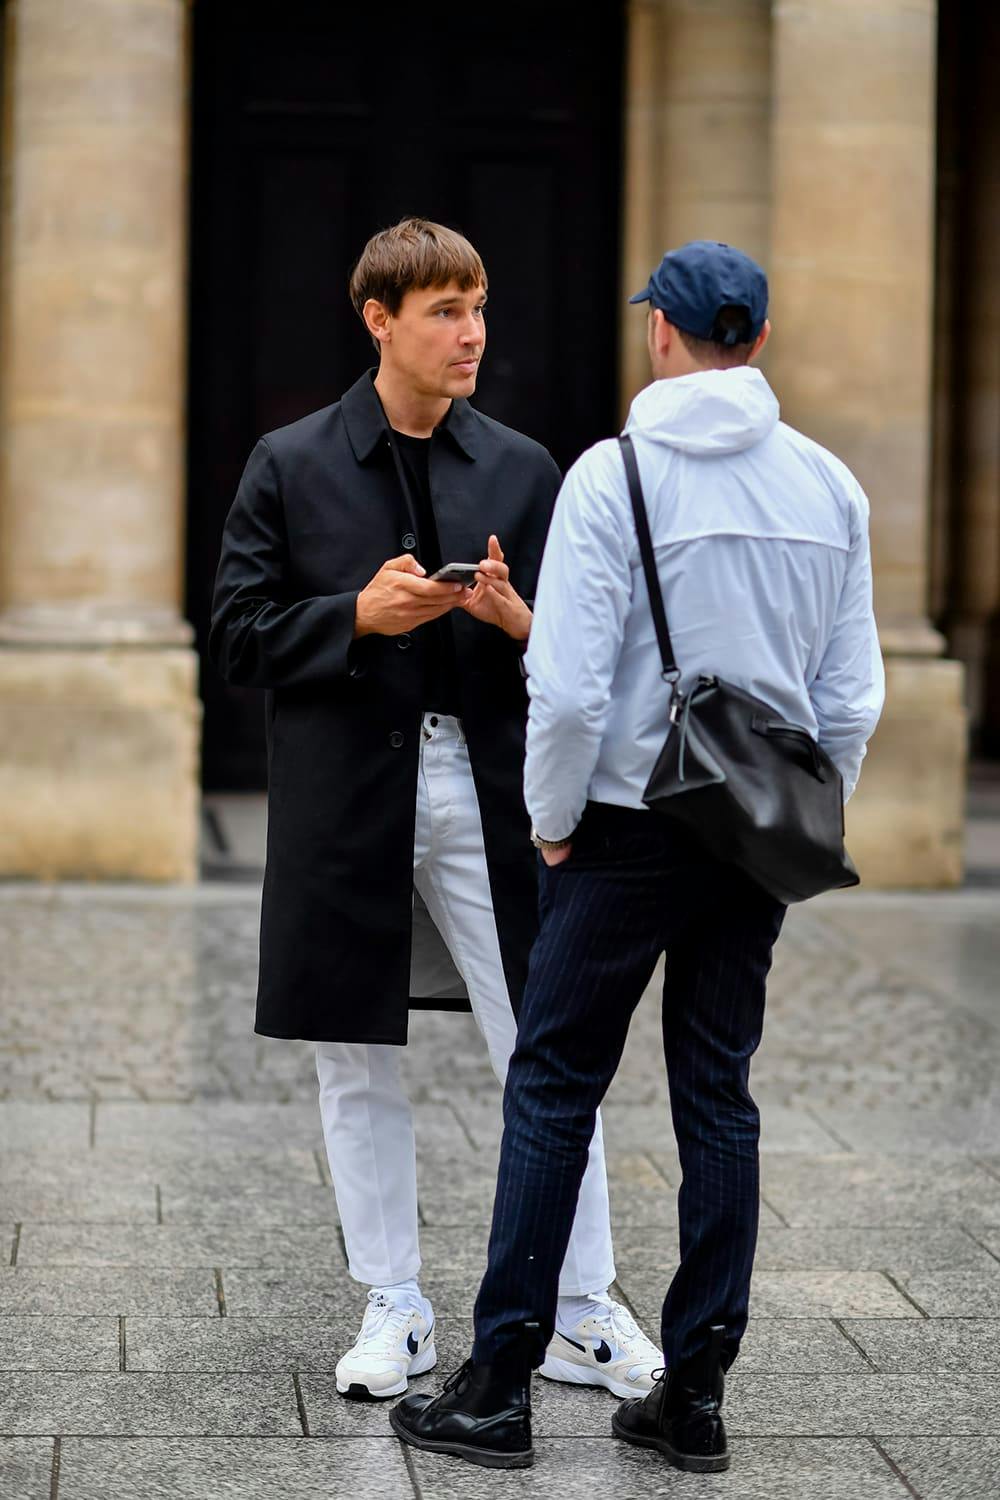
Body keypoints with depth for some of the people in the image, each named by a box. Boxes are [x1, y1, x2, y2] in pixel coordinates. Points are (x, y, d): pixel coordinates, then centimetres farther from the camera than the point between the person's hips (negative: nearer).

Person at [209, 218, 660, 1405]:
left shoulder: (522, 470, 7)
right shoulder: (290, 466, 3)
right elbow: (239, 637, 0)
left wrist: (517, 621, -13)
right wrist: (361, 615, -14)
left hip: (489, 792, 1)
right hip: (348, 803, 0)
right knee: (358, 1063, 7)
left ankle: (581, 1315, 11)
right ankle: (392, 1311, 21)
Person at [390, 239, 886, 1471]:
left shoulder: (615, 474, -11)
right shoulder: (830, 485, 3)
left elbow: (569, 685, -17)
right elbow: (852, 696, 4)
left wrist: (552, 818, -2)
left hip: (629, 826, -4)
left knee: (552, 1092, 4)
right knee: (718, 1096, 10)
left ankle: (499, 1387, 6)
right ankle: (694, 1391, 14)